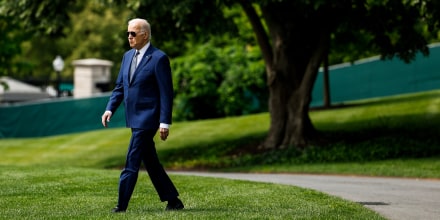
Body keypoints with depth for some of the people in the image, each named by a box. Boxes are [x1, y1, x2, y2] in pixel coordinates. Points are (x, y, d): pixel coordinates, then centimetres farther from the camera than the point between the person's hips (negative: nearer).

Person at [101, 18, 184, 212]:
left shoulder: (159, 58, -11)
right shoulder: (128, 56, 12)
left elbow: (166, 93, -13)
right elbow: (120, 86, 16)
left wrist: (165, 122, -16)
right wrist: (110, 109, 2)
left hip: (147, 118, -8)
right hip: (134, 118, 8)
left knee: (132, 162, -9)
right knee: (151, 163, 13)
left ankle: (121, 206, -6)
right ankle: (173, 200, 22)